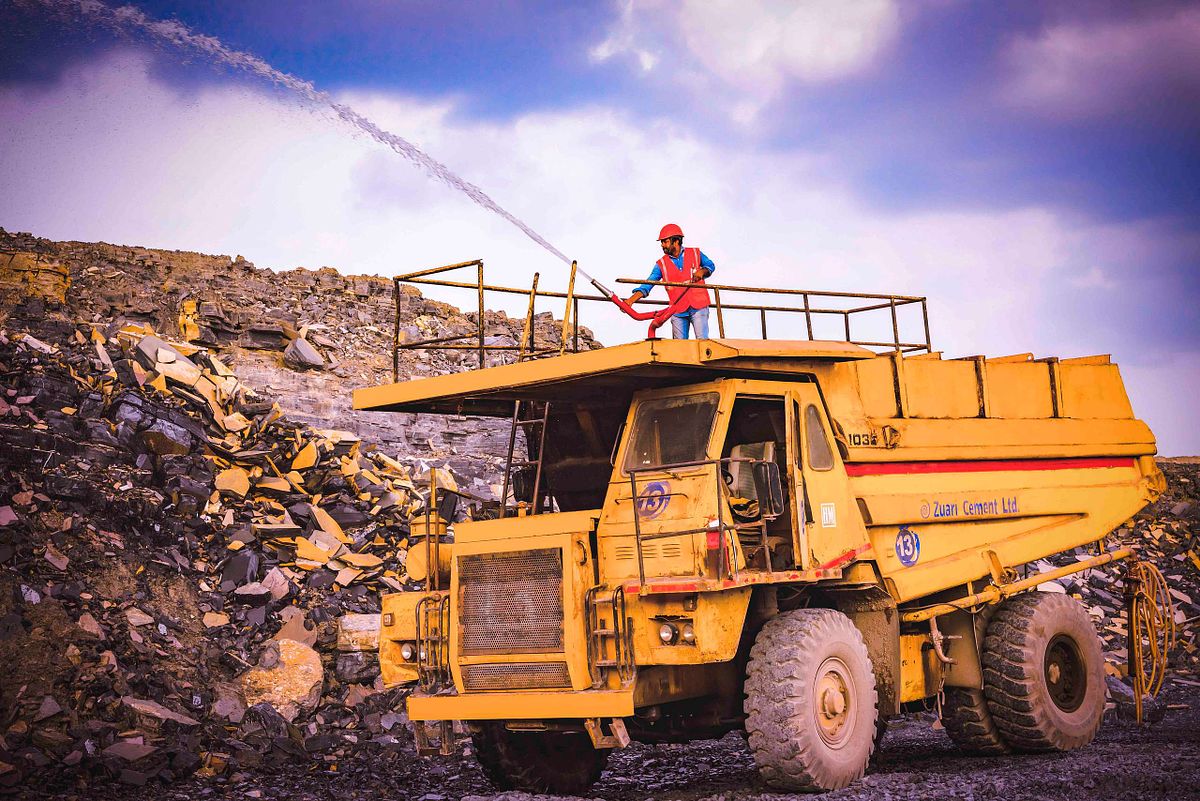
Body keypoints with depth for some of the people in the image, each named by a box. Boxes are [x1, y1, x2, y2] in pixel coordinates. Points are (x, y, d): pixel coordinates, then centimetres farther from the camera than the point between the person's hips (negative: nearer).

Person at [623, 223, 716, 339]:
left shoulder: (695, 254, 6)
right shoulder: (661, 264, 5)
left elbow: (711, 266, 20)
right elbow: (647, 285, -2)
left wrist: (702, 271, -5)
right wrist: (631, 300, -17)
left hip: (698, 307, -1)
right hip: (678, 311, 1)